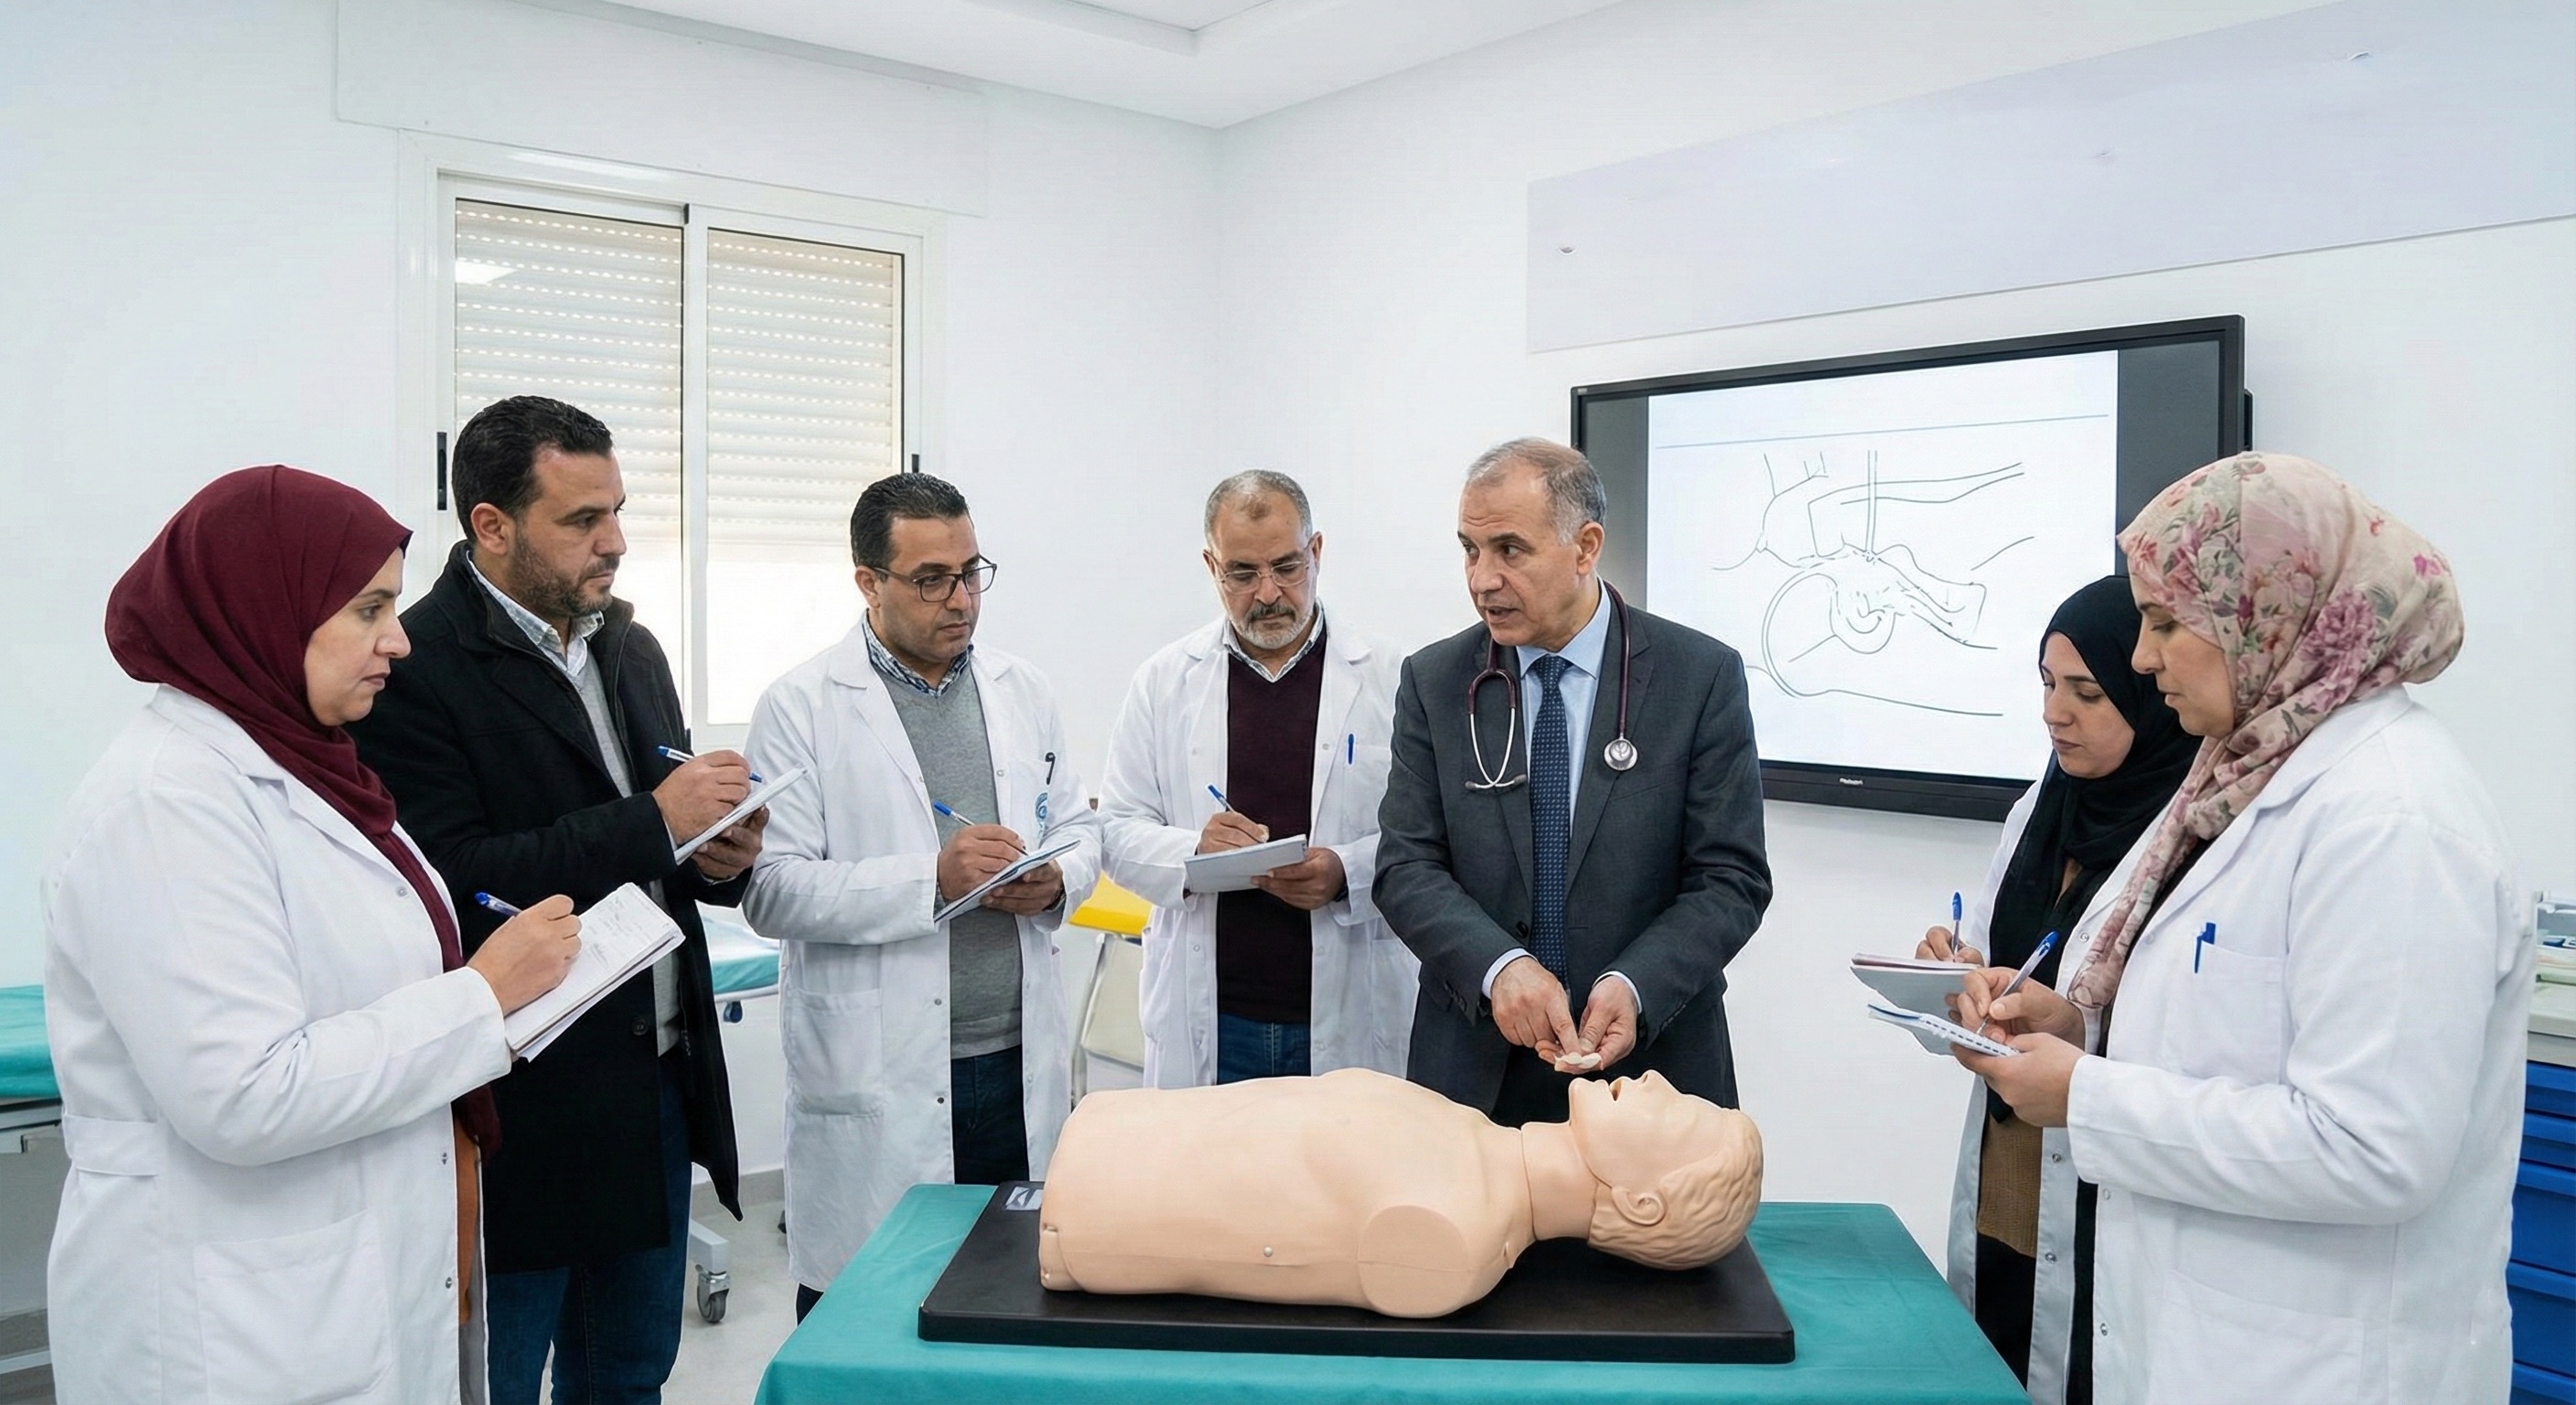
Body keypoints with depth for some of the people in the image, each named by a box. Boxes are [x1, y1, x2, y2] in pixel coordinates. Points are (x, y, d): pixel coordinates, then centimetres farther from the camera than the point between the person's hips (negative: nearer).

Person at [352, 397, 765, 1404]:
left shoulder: (633, 650, 12)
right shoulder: (414, 667, -13)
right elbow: (455, 879, -22)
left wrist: (722, 857, -4)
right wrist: (651, 824, -21)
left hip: (659, 1087, 7)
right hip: (523, 1105, -7)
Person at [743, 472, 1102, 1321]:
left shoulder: (1022, 692, 11)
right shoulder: (801, 707, -5)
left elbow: (1080, 827, 16)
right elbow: (773, 891, -12)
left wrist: (1056, 880, -7)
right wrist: (932, 880, -21)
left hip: (1020, 1065, 4)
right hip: (876, 1084, -4)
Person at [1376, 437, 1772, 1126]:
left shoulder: (1702, 676, -6)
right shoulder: (1434, 681, -1)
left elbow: (1731, 877, -7)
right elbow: (1406, 866, -4)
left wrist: (1634, 987, -22)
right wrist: (1499, 965, -21)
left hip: (1651, 1063, -1)